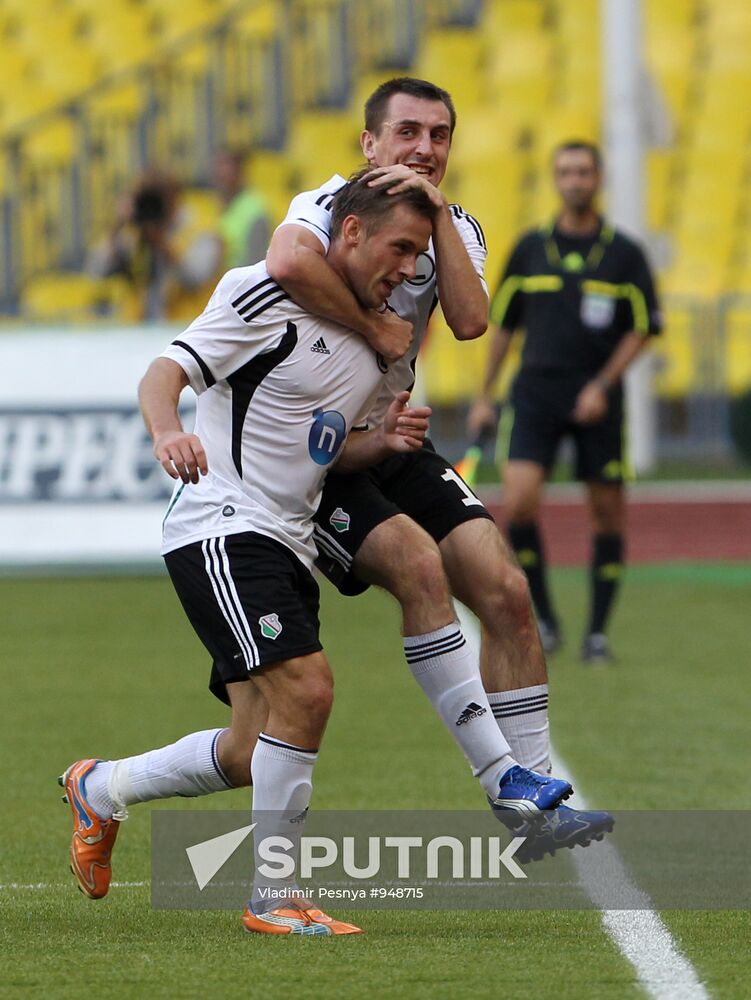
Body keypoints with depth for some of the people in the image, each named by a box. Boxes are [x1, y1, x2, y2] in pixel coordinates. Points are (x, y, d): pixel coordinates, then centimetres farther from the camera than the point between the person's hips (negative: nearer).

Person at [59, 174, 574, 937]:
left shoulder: (376, 339, 15)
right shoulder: (266, 296, -10)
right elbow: (162, 375, -15)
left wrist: (385, 439, 1)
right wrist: (168, 433, -37)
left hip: (285, 545, 9)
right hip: (220, 529, -9)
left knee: (249, 758, 6)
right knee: (305, 688, -23)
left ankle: (100, 789, 31)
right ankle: (274, 897, -13)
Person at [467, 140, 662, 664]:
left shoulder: (625, 253, 1)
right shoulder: (530, 247, 6)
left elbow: (642, 330, 2)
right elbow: (503, 322, 13)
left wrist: (603, 385, -10)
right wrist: (485, 396, 13)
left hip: (597, 399, -1)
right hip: (536, 392, 1)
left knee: (608, 512, 1)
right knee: (519, 502, -16)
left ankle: (598, 631, 13)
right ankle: (544, 617, 0)